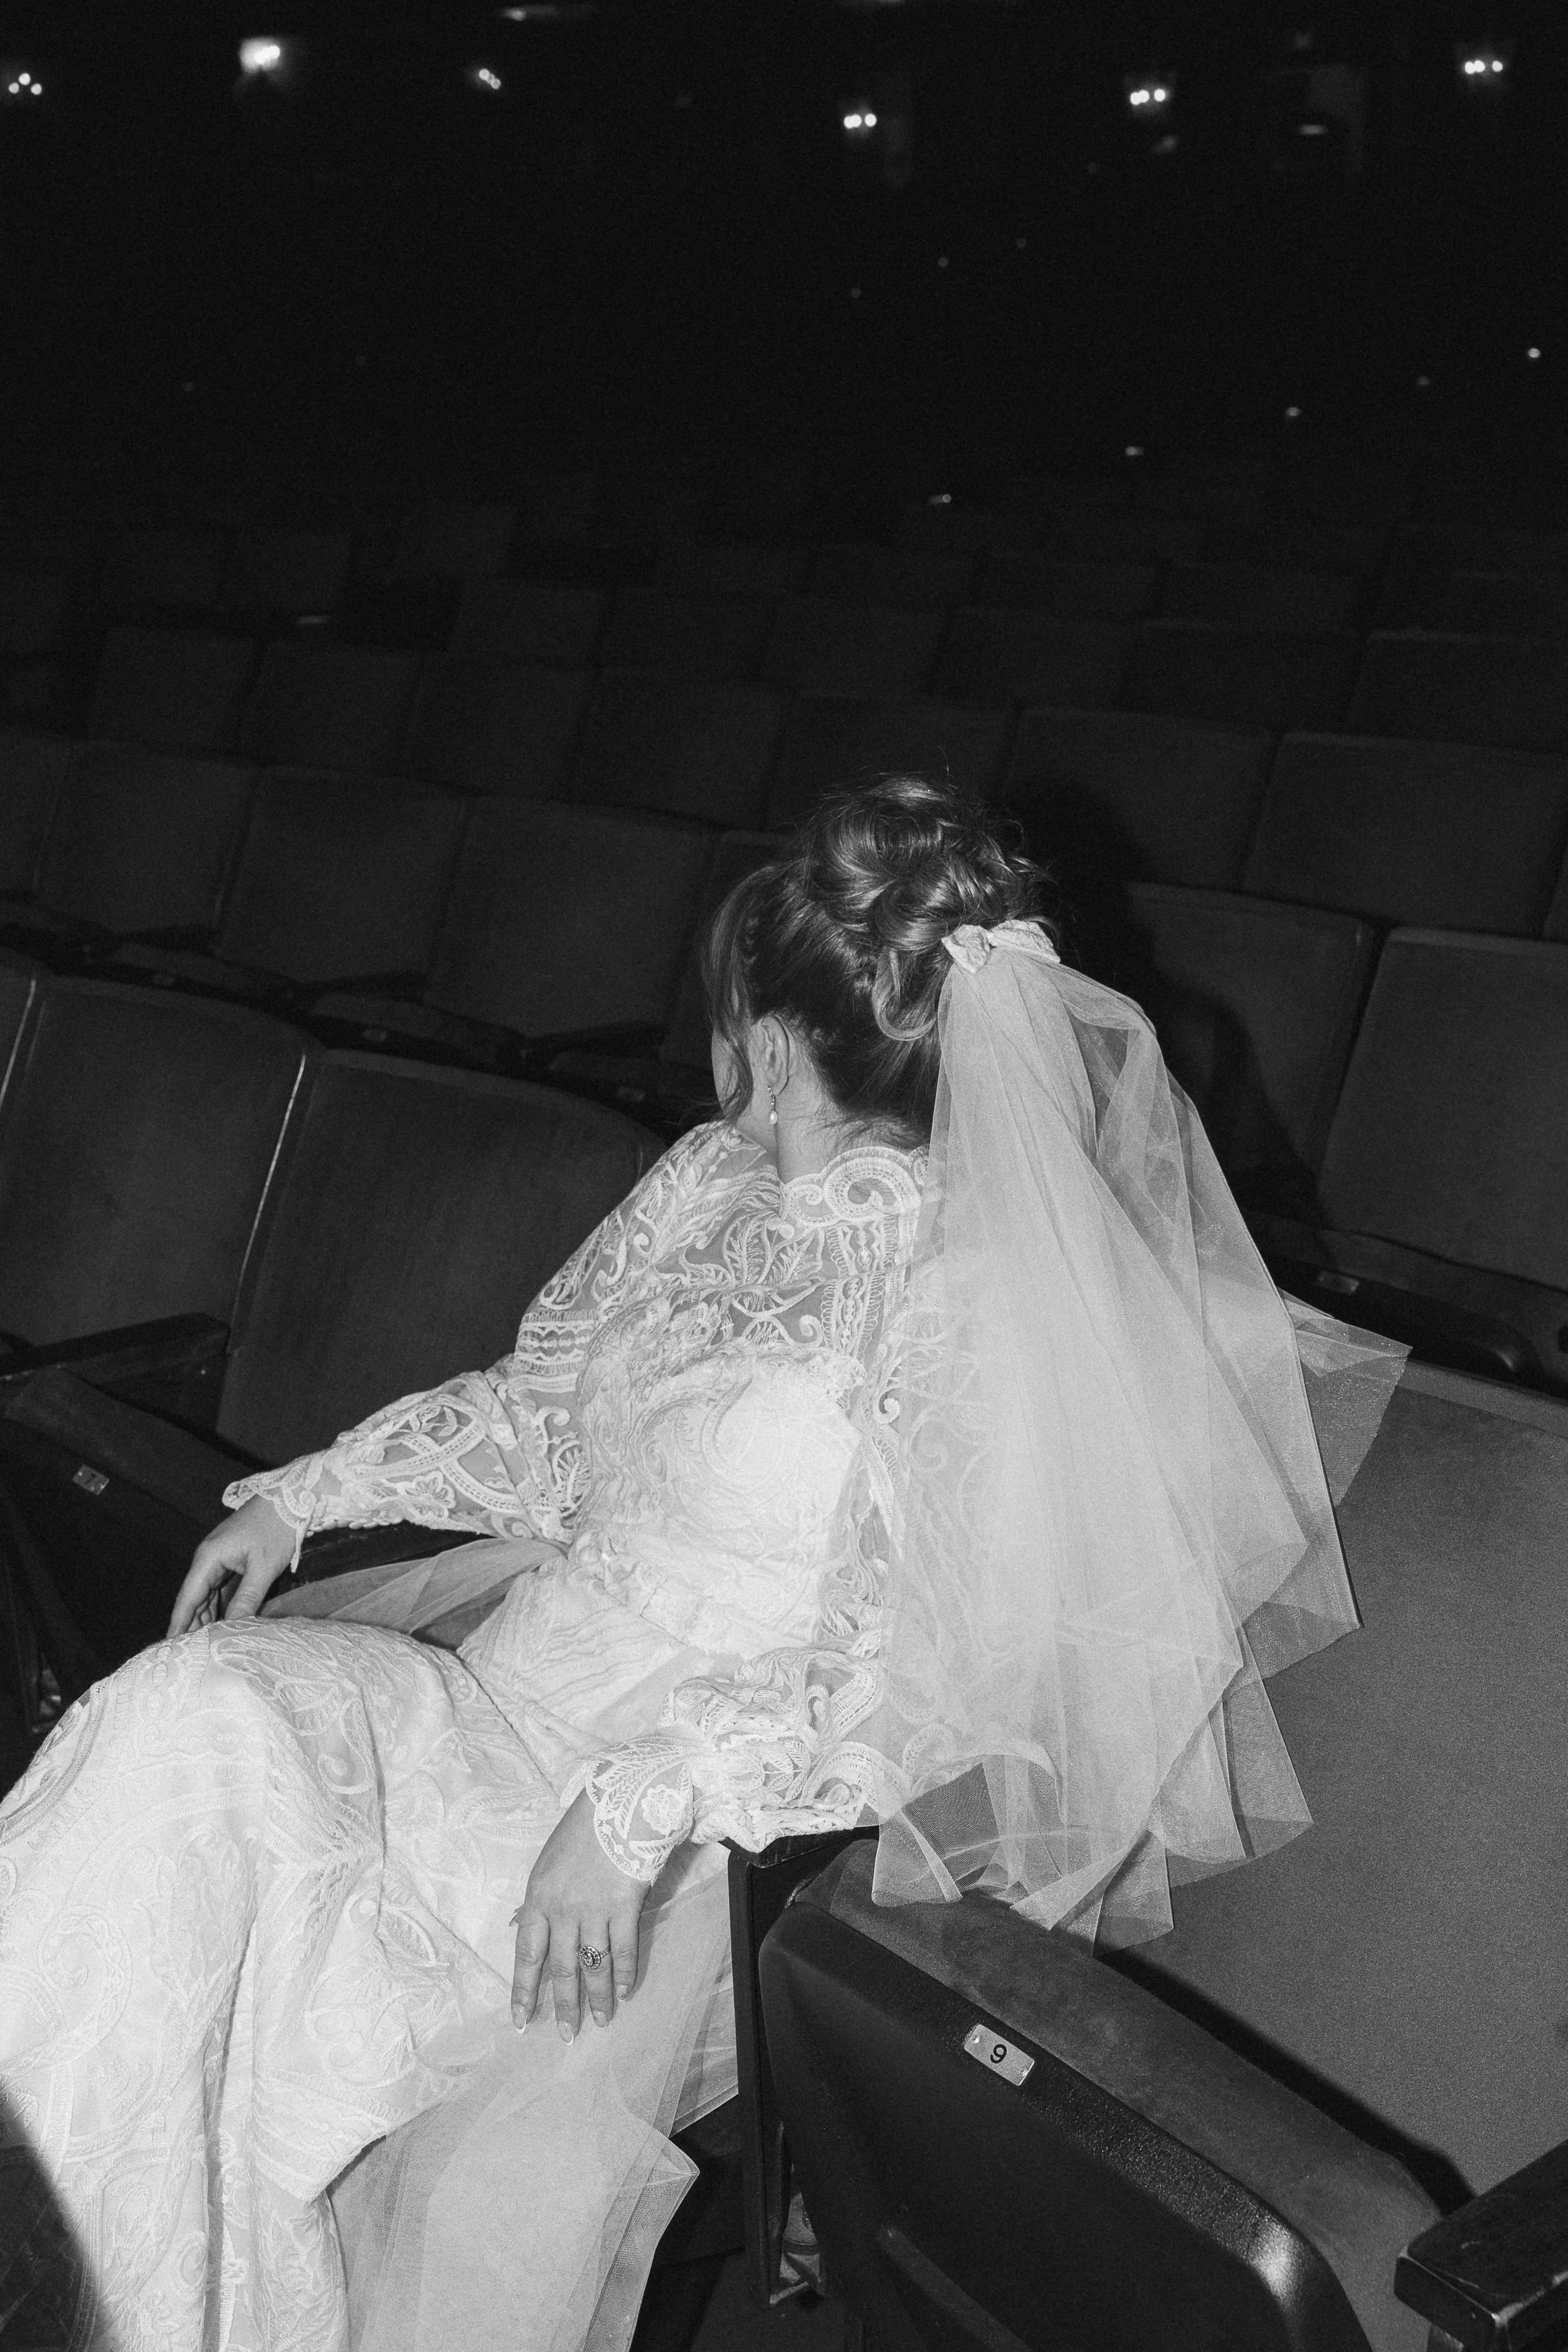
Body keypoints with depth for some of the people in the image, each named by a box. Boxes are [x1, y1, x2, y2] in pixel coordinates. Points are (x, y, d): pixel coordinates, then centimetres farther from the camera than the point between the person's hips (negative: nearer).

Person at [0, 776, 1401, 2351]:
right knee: (192, 1717, -18)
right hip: (513, 1673, 7)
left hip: (724, 1791, -6)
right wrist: (304, 1498, 10)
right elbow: (529, 1408, 17)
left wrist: (639, 1805, -27)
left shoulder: (969, 1295, -15)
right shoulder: (711, 1183, 7)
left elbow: (911, 1677, -18)